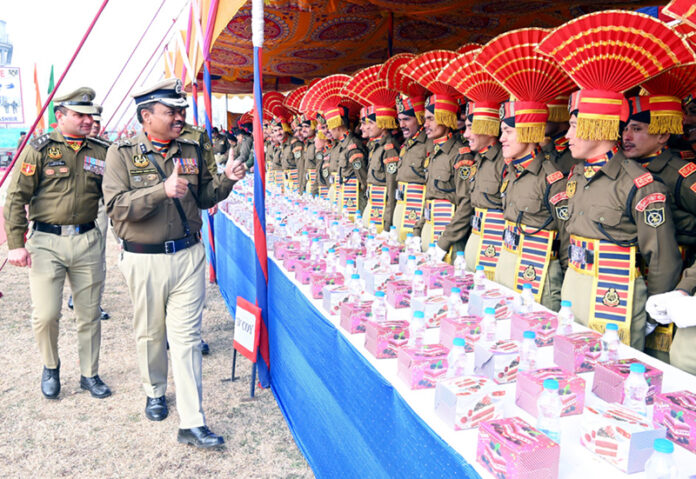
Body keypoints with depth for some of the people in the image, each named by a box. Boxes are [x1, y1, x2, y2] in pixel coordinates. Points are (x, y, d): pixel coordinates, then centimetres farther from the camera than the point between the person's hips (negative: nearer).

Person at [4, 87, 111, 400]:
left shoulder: (101, 152, 7)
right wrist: (16, 244, -9)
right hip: (47, 242, -2)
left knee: (89, 315, 9)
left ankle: (89, 374, 26)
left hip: (87, 241, 3)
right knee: (46, 315, -4)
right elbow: (17, 198, -3)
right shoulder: (40, 149, -1)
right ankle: (50, 367, 26)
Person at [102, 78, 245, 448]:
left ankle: (191, 423, 4)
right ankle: (155, 392, 42)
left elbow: (204, 197, 13)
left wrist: (226, 180, -6)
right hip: (144, 260, -1)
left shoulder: (191, 150, 6)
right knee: (150, 333, 15)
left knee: (186, 338, 0)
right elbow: (117, 207, -15)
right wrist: (162, 190, -27)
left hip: (189, 254, 2)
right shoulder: (122, 153, -4)